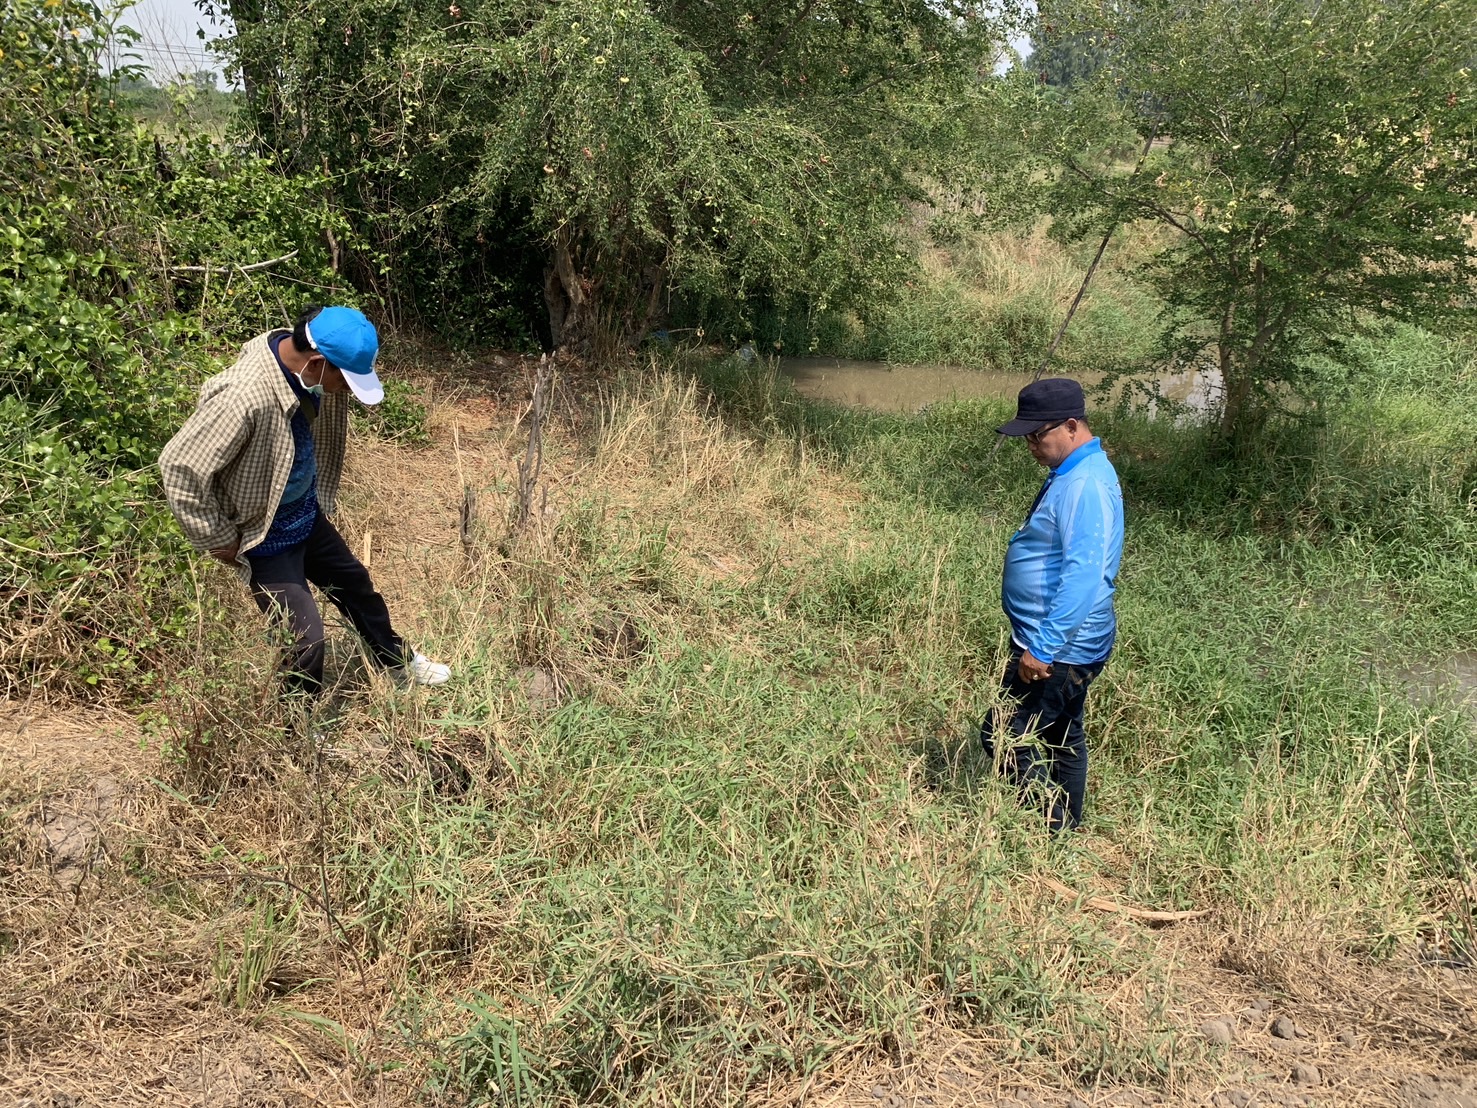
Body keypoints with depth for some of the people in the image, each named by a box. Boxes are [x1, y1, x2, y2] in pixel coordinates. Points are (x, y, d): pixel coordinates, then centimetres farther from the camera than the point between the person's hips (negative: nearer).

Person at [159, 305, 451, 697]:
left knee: (354, 583, 25)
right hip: (263, 534, -8)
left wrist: (319, 499, 14)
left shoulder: (301, 359, -12)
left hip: (306, 514, 8)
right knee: (305, 636, -3)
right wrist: (219, 540, -19)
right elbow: (180, 466, -30)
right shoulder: (244, 398, -37)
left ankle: (398, 660, 51)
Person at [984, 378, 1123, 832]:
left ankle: (1054, 831, 4)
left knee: (1004, 738, -5)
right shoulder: (1071, 474, 10)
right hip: (1065, 644, 11)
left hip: (1059, 650, -11)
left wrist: (1043, 649, -29)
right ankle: (1065, 832, 32)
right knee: (1061, 738, 19)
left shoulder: (1086, 484, -23)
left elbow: (1083, 576, -31)